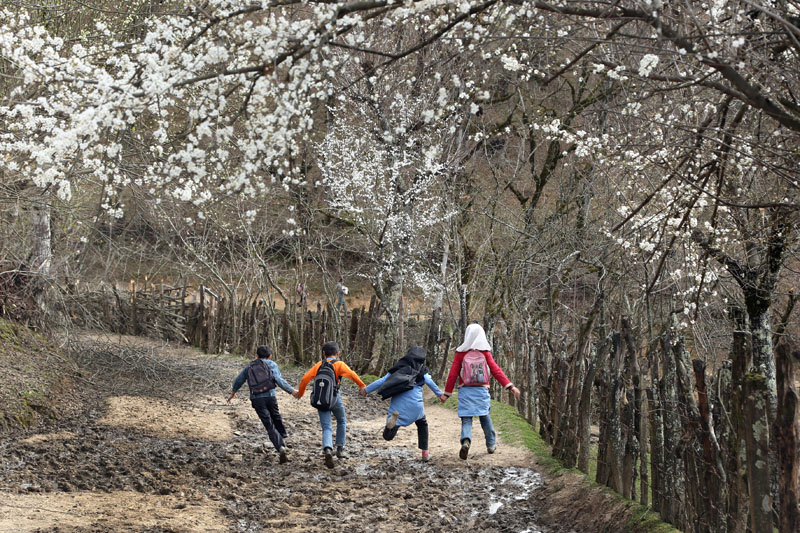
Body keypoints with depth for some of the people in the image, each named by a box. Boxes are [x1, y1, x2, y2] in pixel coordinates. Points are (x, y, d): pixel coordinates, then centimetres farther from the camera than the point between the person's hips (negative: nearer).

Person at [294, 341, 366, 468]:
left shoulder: (319, 365, 12)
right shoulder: (339, 364, 3)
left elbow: (305, 379, 7)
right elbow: (351, 374, -15)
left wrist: (300, 392, 20)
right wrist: (362, 386, -13)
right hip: (334, 397, -2)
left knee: (326, 427, -1)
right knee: (342, 421, 23)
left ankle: (327, 449, -28)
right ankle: (340, 449, 20)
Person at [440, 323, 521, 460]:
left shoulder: (460, 353, 0)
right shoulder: (485, 352, 1)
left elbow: (453, 374, 0)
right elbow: (496, 371, -5)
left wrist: (447, 393, 6)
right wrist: (510, 386, -4)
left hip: (465, 391, -1)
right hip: (482, 390, 1)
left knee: (466, 419, -2)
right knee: (485, 416, 19)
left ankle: (466, 441, -28)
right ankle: (491, 444, 25)